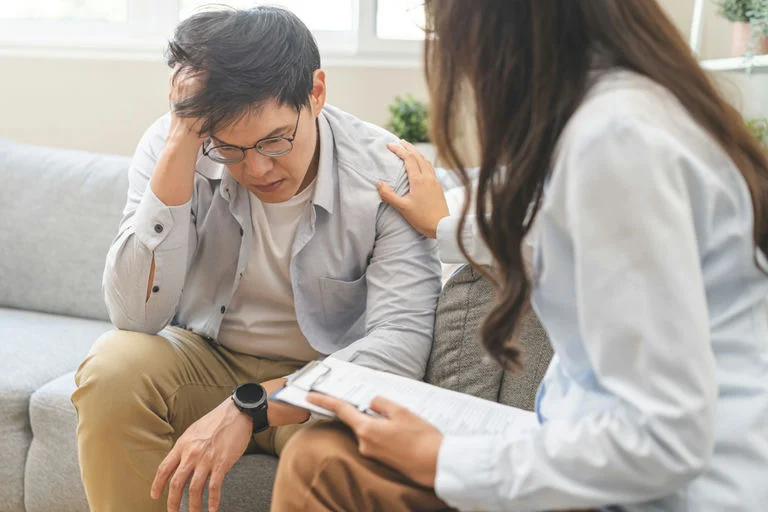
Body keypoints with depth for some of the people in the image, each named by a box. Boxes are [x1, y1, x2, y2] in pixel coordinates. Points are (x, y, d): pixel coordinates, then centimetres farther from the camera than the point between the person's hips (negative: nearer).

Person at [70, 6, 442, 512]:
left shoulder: (386, 173, -20)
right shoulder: (172, 147, -15)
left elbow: (401, 343, -26)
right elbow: (136, 316, -24)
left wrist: (249, 406, -36)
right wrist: (181, 146, -32)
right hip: (203, 358, 3)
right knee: (113, 366, -27)